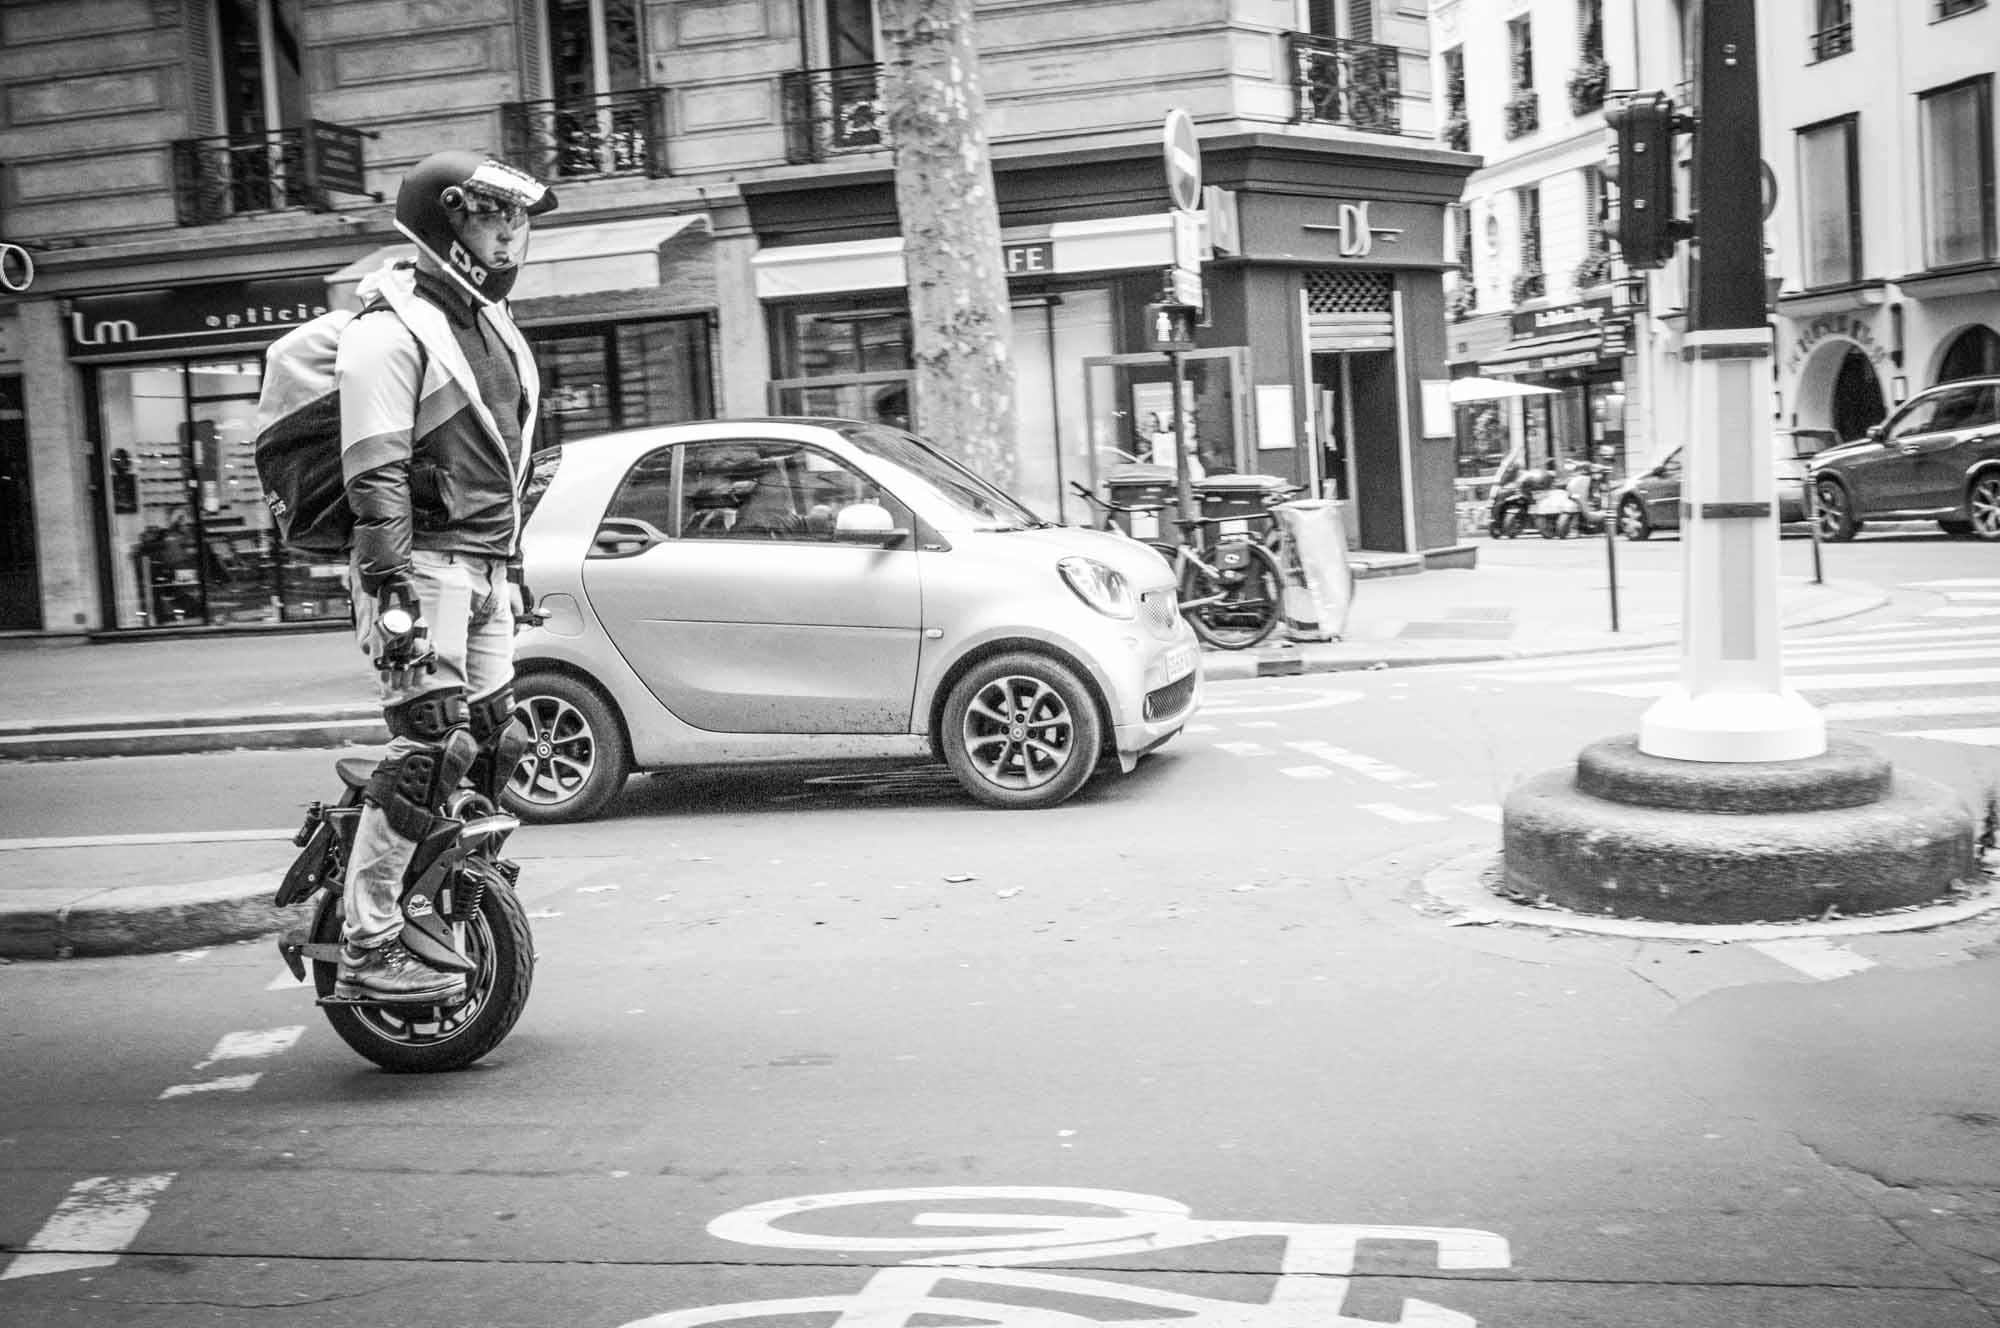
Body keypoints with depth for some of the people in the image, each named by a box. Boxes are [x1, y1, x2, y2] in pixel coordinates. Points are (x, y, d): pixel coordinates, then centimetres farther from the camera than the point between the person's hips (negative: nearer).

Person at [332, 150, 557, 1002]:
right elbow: (376, 476, -17)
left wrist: (511, 564, 25)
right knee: (432, 747, -14)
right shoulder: (391, 331, -10)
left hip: (485, 568, 9)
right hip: (423, 564, -9)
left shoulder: (490, 322, 19)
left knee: (489, 736, 9)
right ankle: (368, 951, -9)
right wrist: (395, 592, -23)